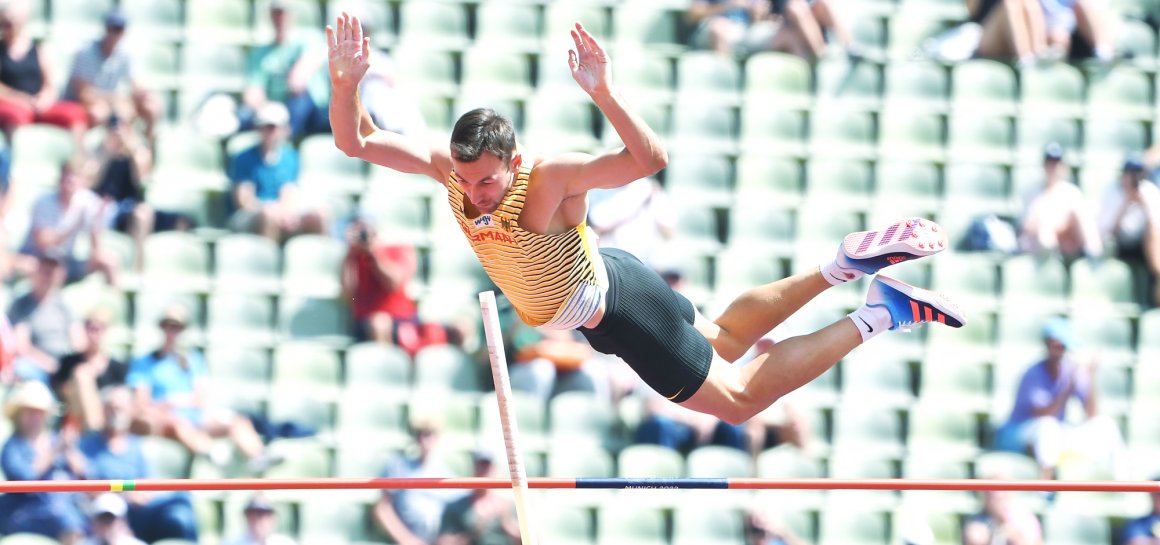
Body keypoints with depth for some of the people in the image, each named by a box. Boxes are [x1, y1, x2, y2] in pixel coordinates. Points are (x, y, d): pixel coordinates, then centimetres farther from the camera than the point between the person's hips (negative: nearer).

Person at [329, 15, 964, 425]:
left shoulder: (548, 180, -38)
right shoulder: (450, 169, -21)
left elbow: (650, 159, -49)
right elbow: (355, 143, -19)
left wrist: (603, 92, -64)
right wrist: (346, 84, -38)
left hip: (620, 311, -7)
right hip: (597, 287, 7)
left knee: (741, 398, 10)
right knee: (726, 340, 29)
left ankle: (881, 313, 15)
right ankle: (843, 266, 36)